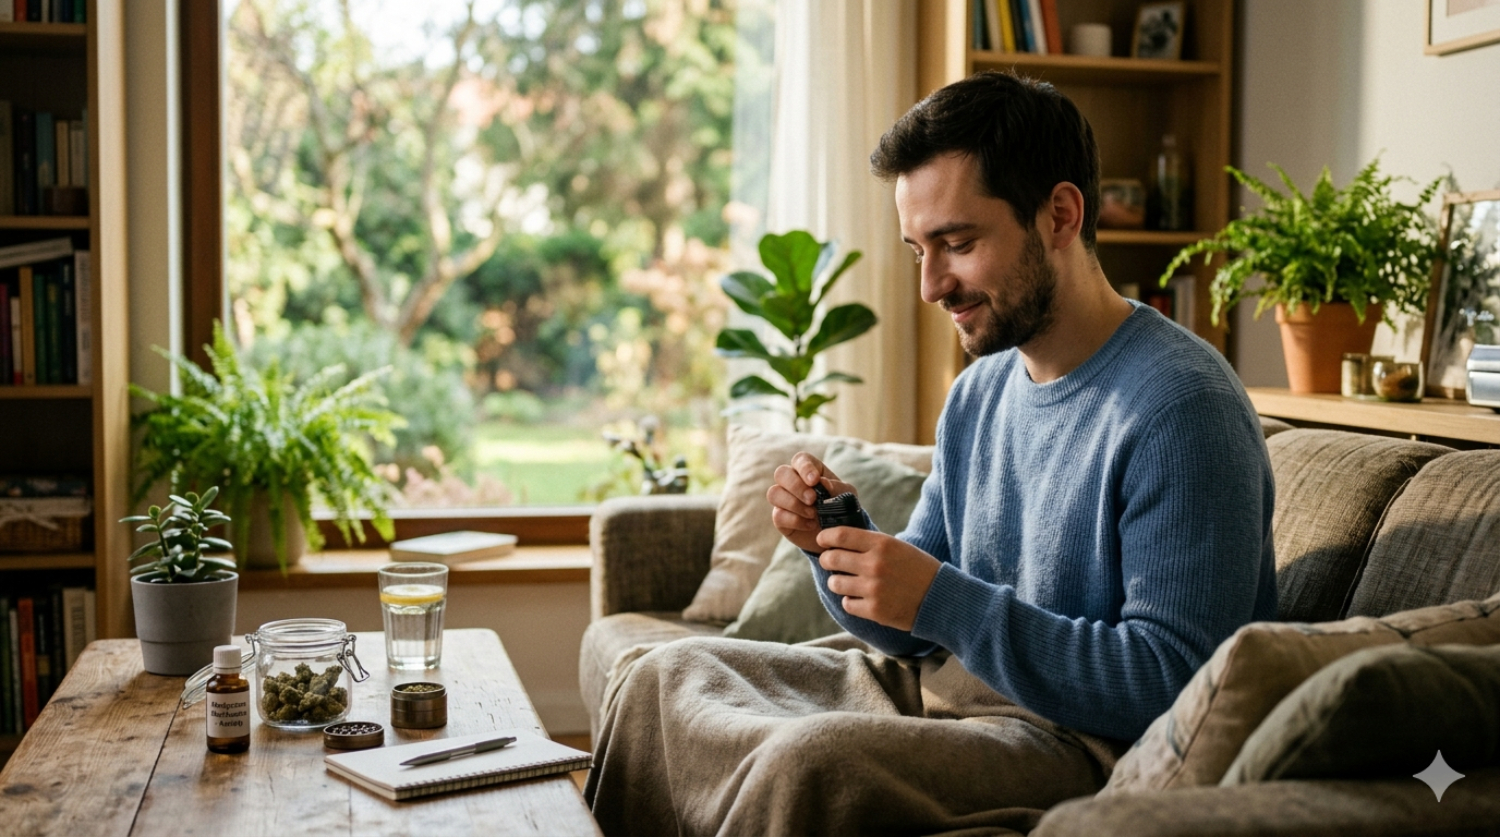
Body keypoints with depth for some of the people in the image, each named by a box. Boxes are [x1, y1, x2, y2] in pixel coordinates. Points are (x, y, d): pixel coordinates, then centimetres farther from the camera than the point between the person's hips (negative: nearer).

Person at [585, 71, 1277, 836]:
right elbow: (916, 631, 14)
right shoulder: (978, 395, 9)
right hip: (948, 685, 9)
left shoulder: (1178, 406, -18)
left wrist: (943, 601, -27)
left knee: (809, 762, -32)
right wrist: (836, 544, -7)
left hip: (1094, 742, -8)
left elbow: (1172, 687, -23)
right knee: (666, 677, 8)